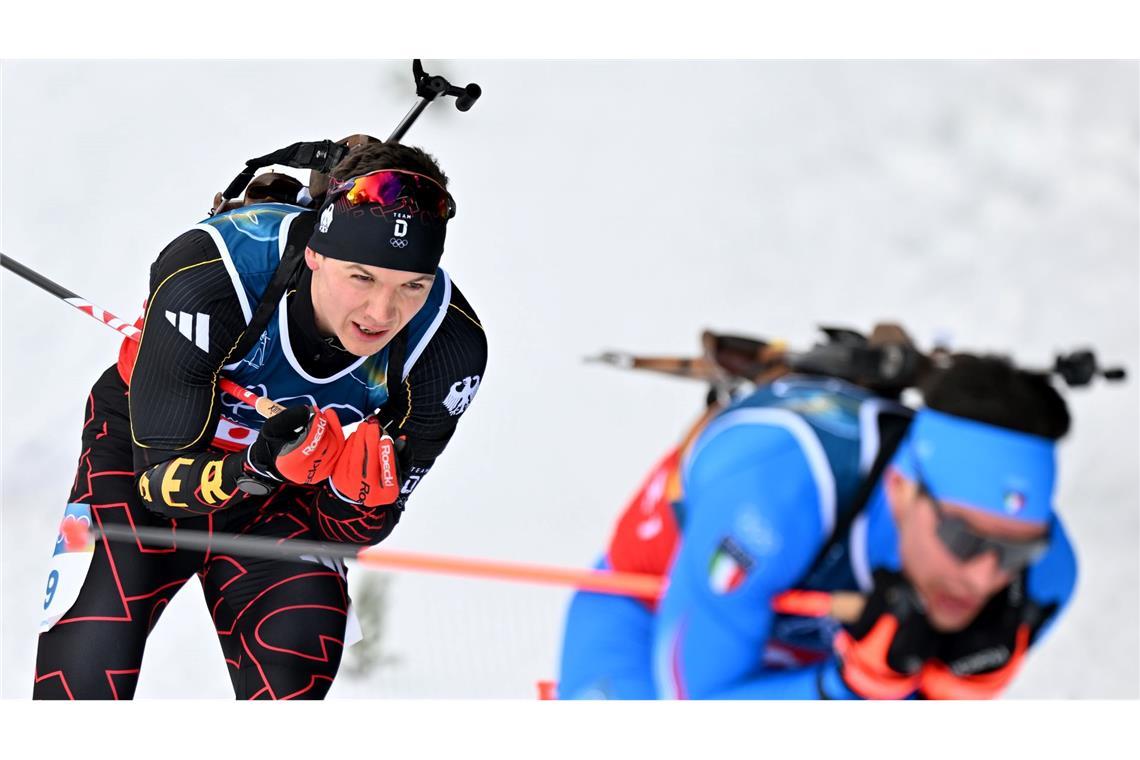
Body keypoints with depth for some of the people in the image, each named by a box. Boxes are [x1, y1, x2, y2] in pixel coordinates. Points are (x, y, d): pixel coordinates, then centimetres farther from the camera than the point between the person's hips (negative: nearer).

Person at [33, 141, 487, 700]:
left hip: (285, 498, 3)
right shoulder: (205, 277, -35)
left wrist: (359, 491, -37)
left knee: (297, 672, -18)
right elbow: (161, 475, -28)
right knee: (86, 672, -20)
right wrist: (255, 470, -48)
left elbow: (353, 530, -14)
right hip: (145, 447, -2)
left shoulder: (450, 348, -25)